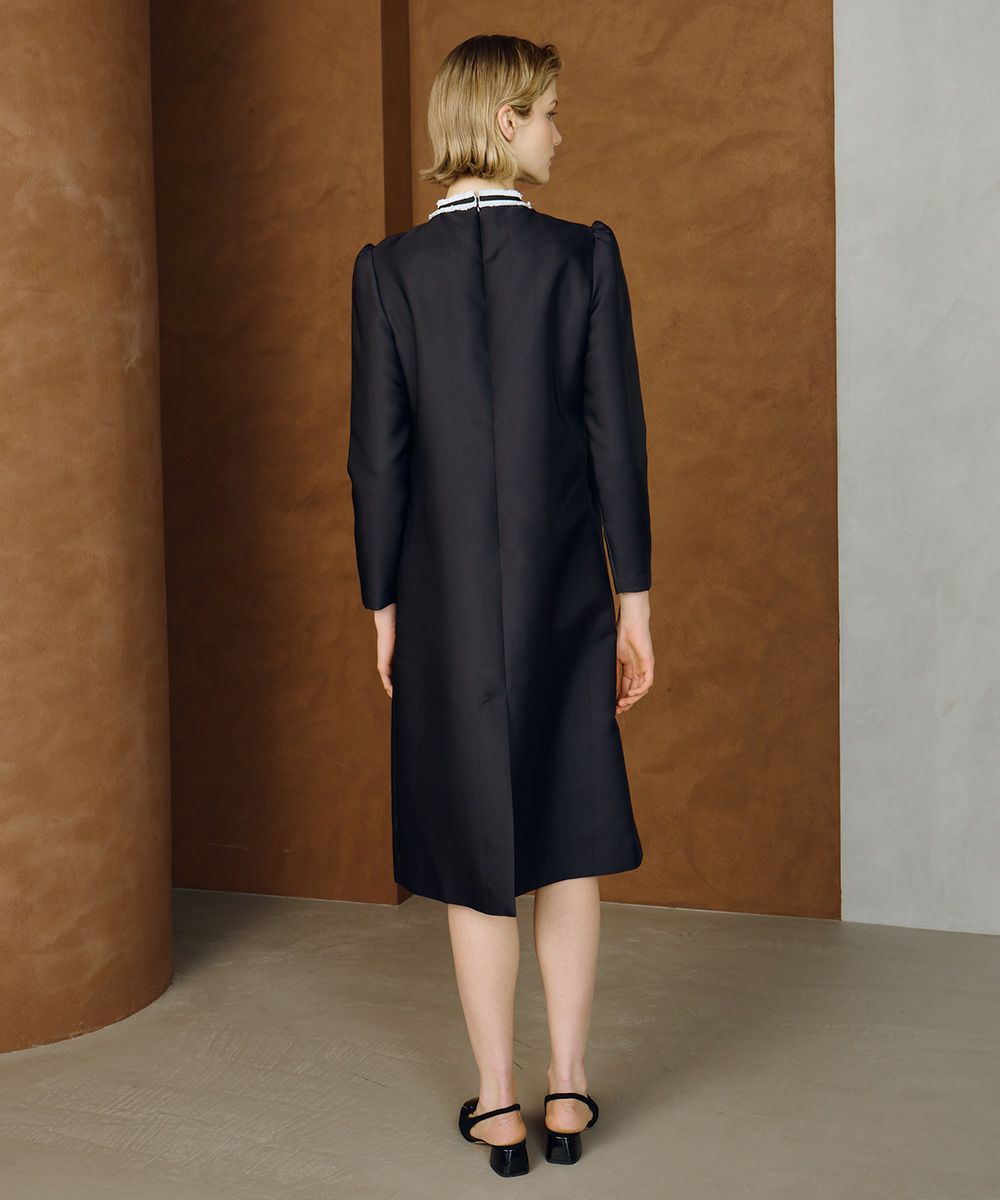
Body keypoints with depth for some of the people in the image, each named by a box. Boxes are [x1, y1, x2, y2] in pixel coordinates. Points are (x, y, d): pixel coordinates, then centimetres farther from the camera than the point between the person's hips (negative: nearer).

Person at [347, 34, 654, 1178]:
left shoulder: (389, 268, -5)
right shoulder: (584, 256, -6)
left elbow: (379, 453, -5)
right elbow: (615, 437, -6)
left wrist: (384, 605, 4)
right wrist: (633, 597, 1)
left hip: (447, 597, 0)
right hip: (564, 594, 0)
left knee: (474, 854, 10)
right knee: (571, 841, 14)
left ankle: (499, 1106, 17)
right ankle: (567, 1089, 21)